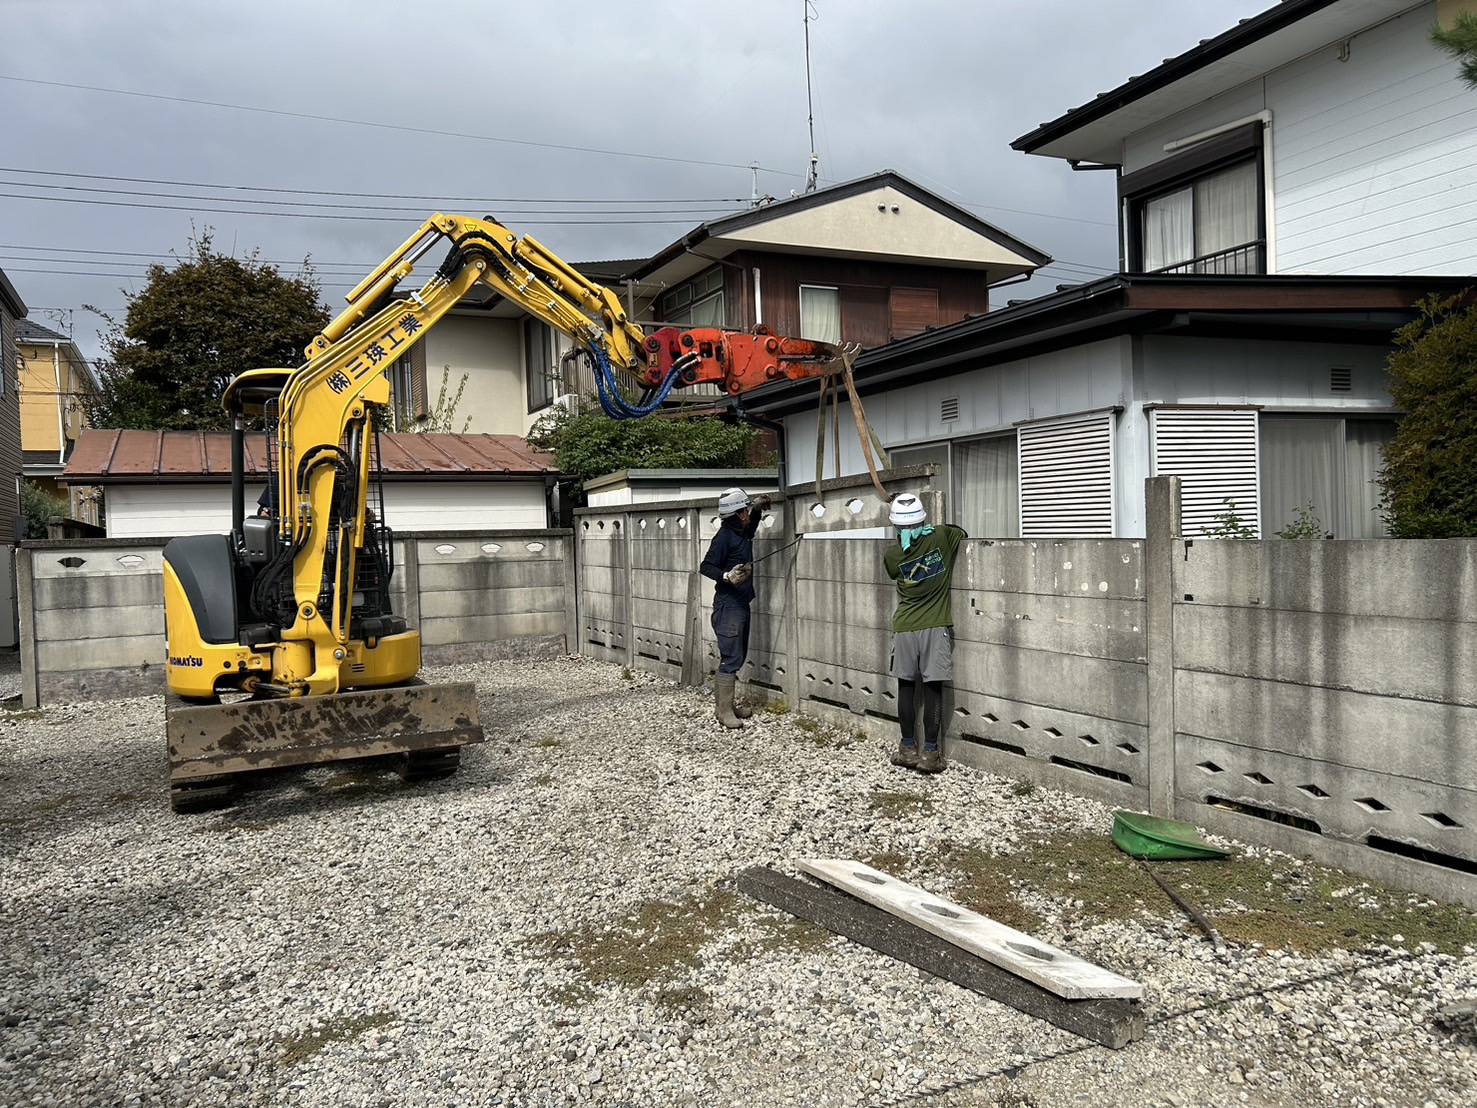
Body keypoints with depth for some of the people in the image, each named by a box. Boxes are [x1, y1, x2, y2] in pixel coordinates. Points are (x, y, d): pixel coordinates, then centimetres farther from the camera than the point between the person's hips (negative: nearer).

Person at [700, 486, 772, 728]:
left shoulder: (742, 532, 13)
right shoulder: (725, 536, -14)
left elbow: (751, 528, 37)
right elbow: (707, 566, -16)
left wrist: (757, 508, 20)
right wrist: (727, 576, -32)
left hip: (741, 604, 10)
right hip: (728, 605, -10)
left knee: (738, 656, 13)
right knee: (731, 658, -10)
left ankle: (726, 705, 20)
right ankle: (723, 711, -6)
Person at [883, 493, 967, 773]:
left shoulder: (891, 556, -4)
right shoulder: (942, 537, -7)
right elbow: (964, 535, 14)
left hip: (904, 628, 1)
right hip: (935, 627, -1)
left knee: (906, 686, 11)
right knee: (933, 688, 2)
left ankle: (908, 749, 17)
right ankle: (930, 753, 3)